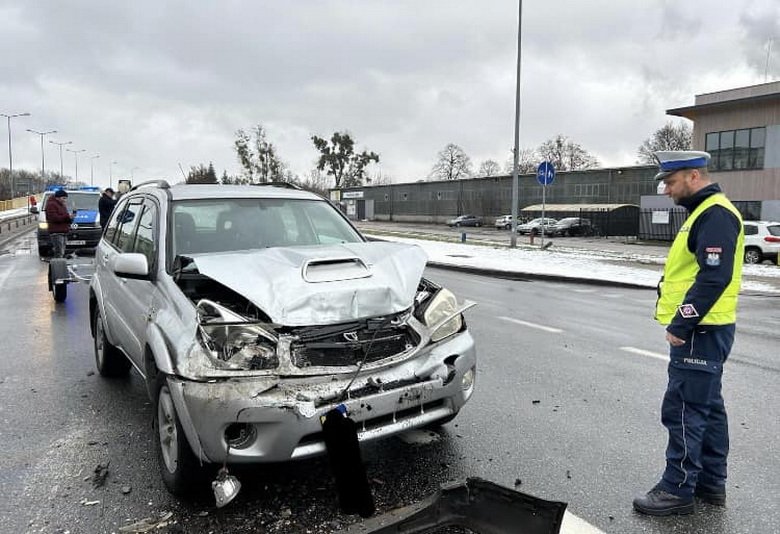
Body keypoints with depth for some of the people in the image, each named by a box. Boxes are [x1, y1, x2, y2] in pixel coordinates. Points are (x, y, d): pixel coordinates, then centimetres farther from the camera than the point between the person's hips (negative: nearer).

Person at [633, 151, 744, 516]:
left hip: (699, 332, -11)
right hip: (702, 329, 11)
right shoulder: (705, 212, 16)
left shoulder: (715, 215, -17)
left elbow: (714, 277, -25)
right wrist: (683, 322, 18)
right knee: (707, 407, 16)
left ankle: (678, 490, 8)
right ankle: (711, 483, 28)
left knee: (683, 411, -3)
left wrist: (680, 325, -21)